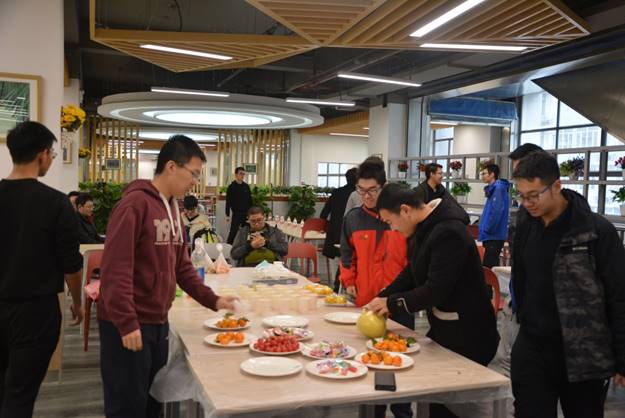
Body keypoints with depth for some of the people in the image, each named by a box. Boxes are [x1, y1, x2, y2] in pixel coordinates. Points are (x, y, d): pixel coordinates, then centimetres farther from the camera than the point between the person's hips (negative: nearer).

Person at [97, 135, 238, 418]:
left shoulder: (172, 208, 11)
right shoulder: (134, 204, -17)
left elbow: (181, 266, 15)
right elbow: (116, 269, -22)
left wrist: (211, 300, 7)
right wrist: (127, 323, -23)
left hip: (158, 322, 8)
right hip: (129, 326, -8)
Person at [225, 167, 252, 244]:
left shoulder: (246, 186, 7)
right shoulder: (231, 187, -4)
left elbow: (250, 200, 12)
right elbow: (228, 202, -5)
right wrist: (227, 215, -8)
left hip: (246, 214, 4)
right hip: (236, 214, -4)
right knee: (233, 232, -4)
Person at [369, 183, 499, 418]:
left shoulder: (449, 233, -24)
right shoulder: (425, 227, 6)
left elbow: (435, 290, -26)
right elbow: (412, 273, 14)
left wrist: (392, 303, -15)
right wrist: (382, 299, 2)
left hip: (467, 334, -9)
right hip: (442, 327, 9)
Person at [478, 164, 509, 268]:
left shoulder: (498, 188, -13)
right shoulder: (493, 188, 17)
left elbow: (497, 212, -22)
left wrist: (487, 230, -17)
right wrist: (485, 229, 15)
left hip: (494, 236, -10)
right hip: (492, 236, 10)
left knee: (488, 267, -9)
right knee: (491, 267, 15)